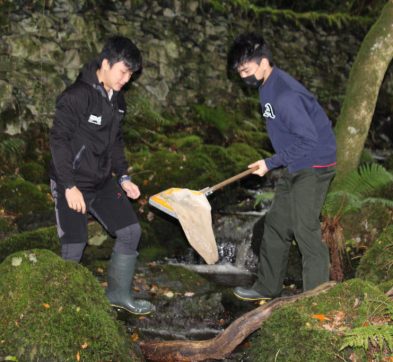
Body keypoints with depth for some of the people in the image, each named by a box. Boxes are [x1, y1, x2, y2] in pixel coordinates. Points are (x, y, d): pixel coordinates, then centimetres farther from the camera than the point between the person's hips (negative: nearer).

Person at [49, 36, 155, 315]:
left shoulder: (116, 99, 8)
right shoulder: (77, 95, -18)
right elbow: (58, 140, -20)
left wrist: (124, 177, 11)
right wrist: (69, 186, -22)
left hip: (103, 182, 8)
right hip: (72, 185, -8)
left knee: (131, 231, 7)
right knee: (74, 247, -4)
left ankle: (119, 293, 21)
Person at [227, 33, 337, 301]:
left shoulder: (284, 95, -25)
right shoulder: (268, 86, 7)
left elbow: (308, 139, -26)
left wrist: (271, 163, -17)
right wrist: (274, 163, 11)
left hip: (312, 168, -10)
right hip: (294, 168, 10)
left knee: (305, 231, -8)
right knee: (276, 226, 15)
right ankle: (268, 288, 28)